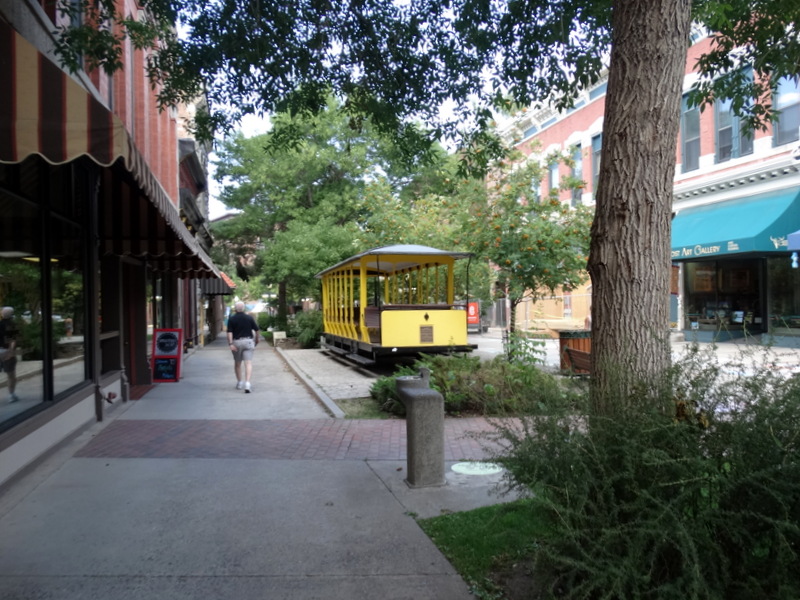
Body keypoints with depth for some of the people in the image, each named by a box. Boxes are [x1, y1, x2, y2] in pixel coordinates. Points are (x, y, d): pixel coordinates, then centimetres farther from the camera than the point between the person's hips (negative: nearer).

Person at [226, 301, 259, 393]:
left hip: (236, 342, 1)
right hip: (248, 341, -1)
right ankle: (247, 383, -22)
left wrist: (230, 344, -14)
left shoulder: (231, 319, -2)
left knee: (237, 363, 18)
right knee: (248, 363, -7)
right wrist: (256, 340, 18)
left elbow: (229, 332, -11)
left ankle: (239, 383, 26)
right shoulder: (249, 318, 0)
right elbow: (256, 330, 4)